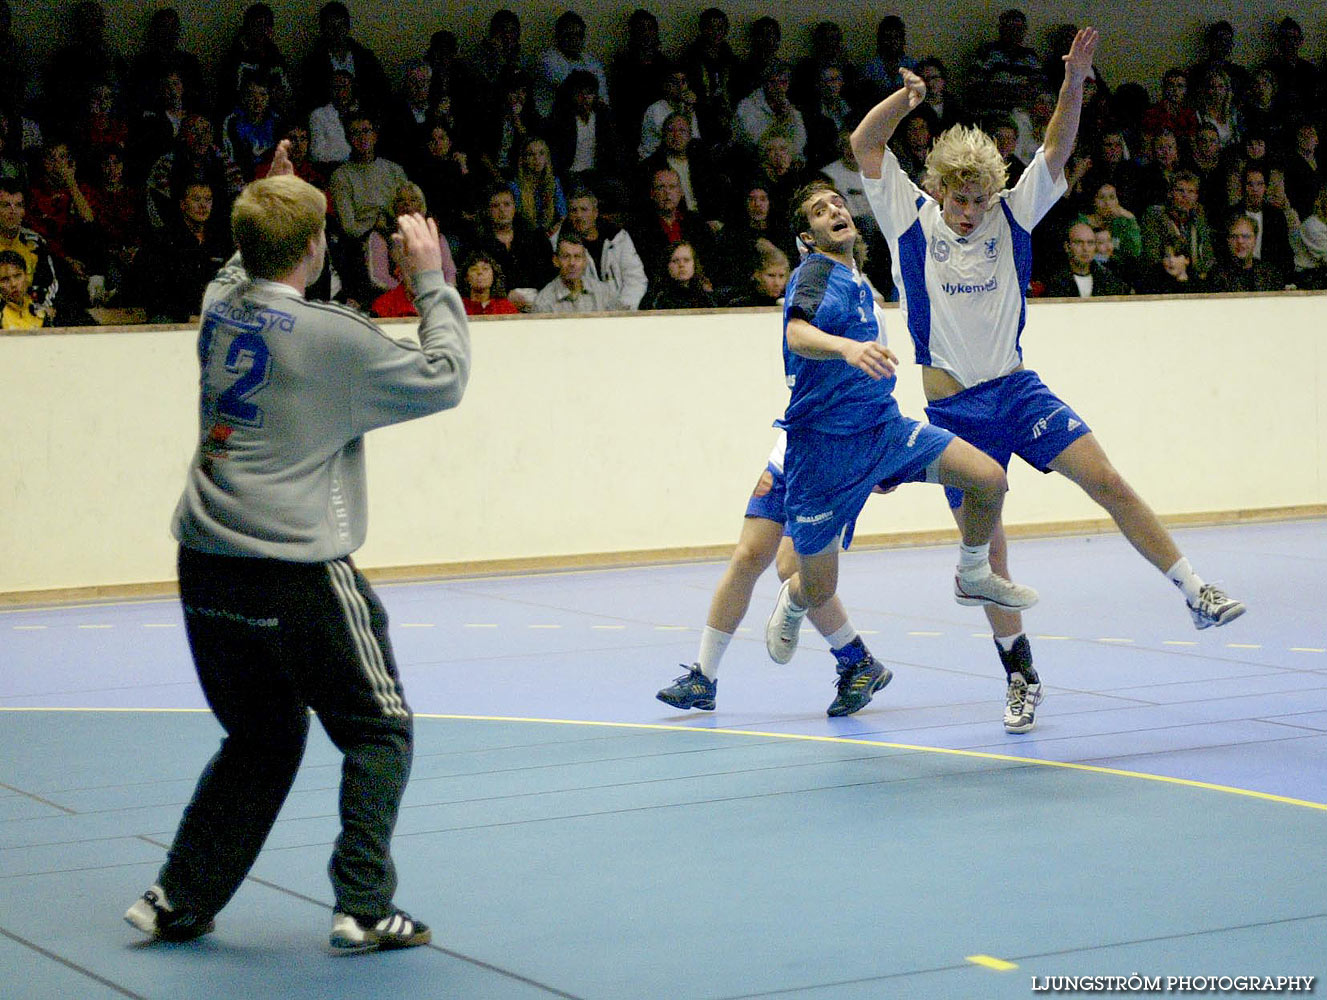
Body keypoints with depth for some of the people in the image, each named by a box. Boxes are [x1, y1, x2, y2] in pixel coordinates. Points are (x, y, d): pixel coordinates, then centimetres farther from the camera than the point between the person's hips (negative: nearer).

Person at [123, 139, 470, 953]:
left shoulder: (221, 307, 6)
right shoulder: (334, 336, -13)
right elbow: (444, 379, -4)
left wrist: (269, 207, 27)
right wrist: (432, 279, 3)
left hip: (207, 564, 7)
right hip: (298, 573, -7)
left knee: (262, 741, 21)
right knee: (381, 733, 9)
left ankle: (178, 903, 20)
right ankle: (364, 909, 4)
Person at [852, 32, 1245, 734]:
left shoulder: (1011, 215, 2)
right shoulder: (911, 219, -2)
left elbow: (1057, 150, -4)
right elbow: (864, 145, -9)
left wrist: (1074, 82, -19)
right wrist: (905, 98, -24)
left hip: (1018, 388, 1)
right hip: (954, 407, -1)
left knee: (1108, 482, -12)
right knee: (985, 544, 1)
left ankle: (1197, 595, -6)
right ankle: (1019, 675, 13)